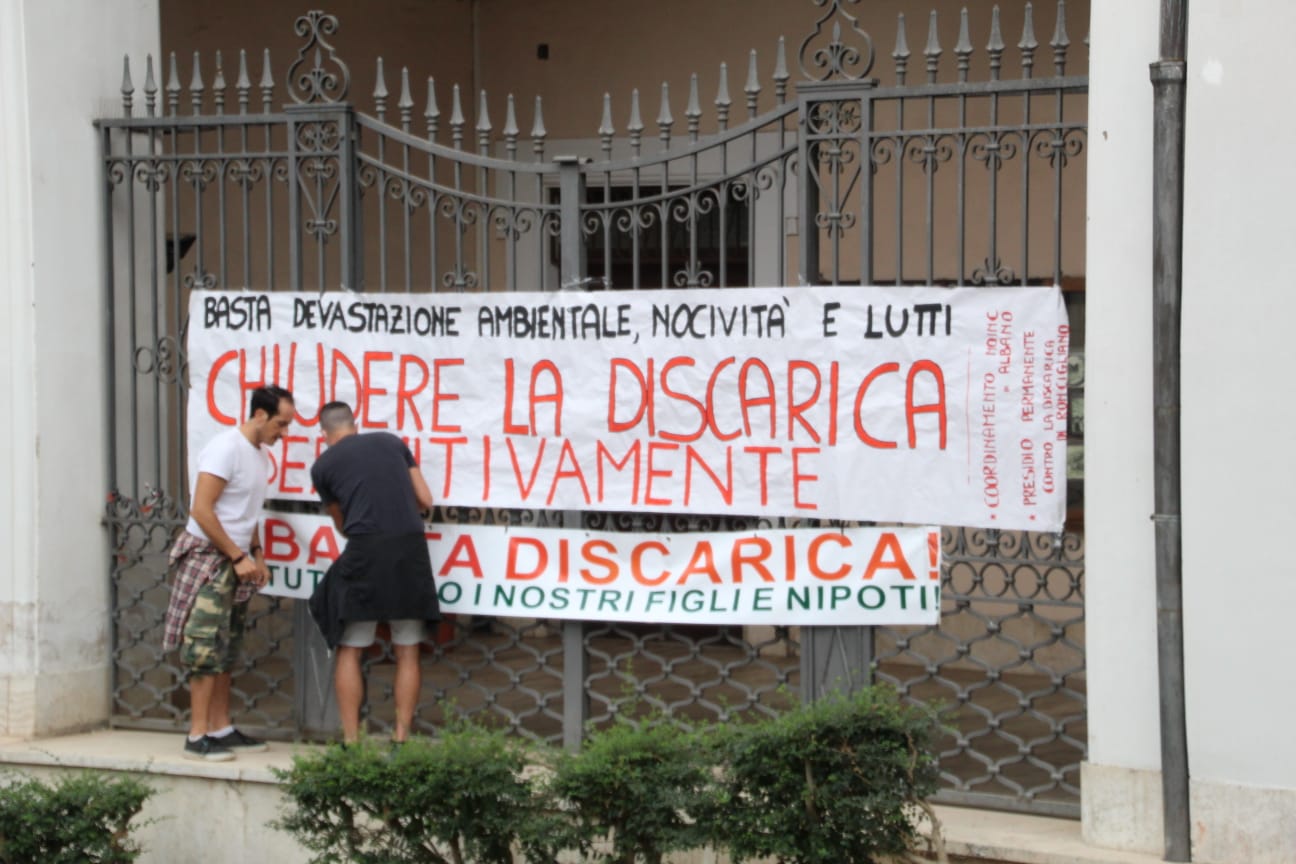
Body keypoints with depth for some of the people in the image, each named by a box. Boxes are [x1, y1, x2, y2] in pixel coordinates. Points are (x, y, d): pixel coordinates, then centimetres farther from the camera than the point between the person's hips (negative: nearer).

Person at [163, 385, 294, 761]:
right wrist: (239, 557, -18)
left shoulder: (260, 456, 13)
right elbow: (201, 510, -20)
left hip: (234, 562, 9)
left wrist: (256, 555, 10)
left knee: (226, 650, 11)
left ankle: (221, 729, 15)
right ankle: (198, 736, -8)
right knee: (206, 647, -9)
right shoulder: (226, 449, -16)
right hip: (208, 558, -9)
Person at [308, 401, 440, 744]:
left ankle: (351, 740, 6)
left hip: (366, 550, -2)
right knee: (407, 652, 10)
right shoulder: (391, 442, 16)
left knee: (349, 651, 9)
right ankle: (401, 737, 9)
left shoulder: (323, 465, 11)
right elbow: (425, 500, 15)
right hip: (411, 546, 2)